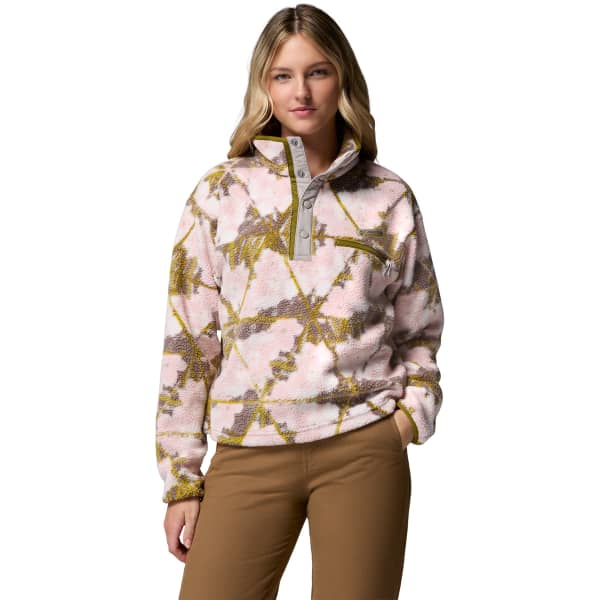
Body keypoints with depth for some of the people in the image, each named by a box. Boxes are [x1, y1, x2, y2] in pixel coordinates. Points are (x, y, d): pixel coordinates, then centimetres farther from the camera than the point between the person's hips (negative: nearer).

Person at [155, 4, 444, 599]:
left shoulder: (390, 199, 7)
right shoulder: (222, 191, 5)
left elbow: (419, 332, 15)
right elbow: (187, 340, 4)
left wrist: (413, 411, -3)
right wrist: (181, 480, 2)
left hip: (365, 447, 1)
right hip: (249, 454, 0)